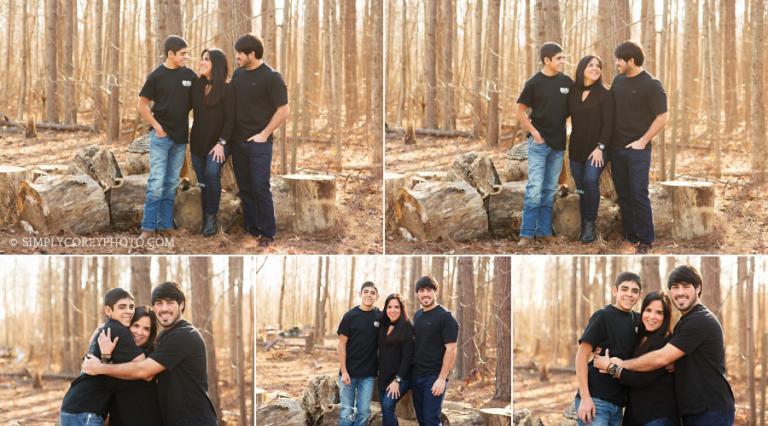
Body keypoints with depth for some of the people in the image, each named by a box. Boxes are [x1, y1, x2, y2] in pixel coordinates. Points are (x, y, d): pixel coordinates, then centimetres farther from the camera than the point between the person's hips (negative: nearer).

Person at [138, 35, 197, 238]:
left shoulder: (189, 75, 3)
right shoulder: (156, 76, -6)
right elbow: (142, 106, -2)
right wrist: (157, 126, -9)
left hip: (180, 137, 4)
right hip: (161, 136, -4)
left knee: (171, 184, 9)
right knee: (156, 183, -8)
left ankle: (166, 225, 15)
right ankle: (148, 227, -4)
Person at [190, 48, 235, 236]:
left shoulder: (226, 89, -7)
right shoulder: (196, 85, 8)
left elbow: (230, 118, -9)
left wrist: (222, 143, -15)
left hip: (217, 142, -5)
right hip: (198, 142, 5)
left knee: (212, 174, -21)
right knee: (203, 182, 7)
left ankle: (211, 218, -12)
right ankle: (206, 219, 15)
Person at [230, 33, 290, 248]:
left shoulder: (271, 77, -11)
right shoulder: (238, 73, 7)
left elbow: (284, 110, -11)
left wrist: (264, 134, -13)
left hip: (258, 142, -6)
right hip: (237, 140, 6)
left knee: (260, 187, -5)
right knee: (244, 187, 10)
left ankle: (268, 232, 3)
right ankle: (250, 227, 20)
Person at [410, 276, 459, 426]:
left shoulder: (445, 316, -10)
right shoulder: (417, 315, 12)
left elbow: (451, 349, -14)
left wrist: (442, 378, -20)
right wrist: (410, 371, 11)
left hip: (434, 377, -7)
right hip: (416, 376, 7)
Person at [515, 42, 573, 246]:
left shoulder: (567, 82, 3)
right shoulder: (534, 83, -7)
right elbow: (520, 112, -2)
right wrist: (534, 132, -10)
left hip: (558, 144, 4)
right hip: (539, 143, -4)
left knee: (550, 190, 9)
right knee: (534, 189, -8)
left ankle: (544, 231, 16)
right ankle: (527, 233, -5)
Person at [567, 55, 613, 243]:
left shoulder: (604, 94, -3)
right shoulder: (573, 92, 9)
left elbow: (608, 123, -8)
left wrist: (600, 147, -16)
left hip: (596, 149, -4)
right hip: (576, 148, 4)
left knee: (591, 180, -22)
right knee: (581, 188, 5)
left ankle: (590, 225, -14)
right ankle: (582, 226, 11)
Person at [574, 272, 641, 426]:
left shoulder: (637, 320, 11)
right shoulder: (603, 316, -6)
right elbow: (582, 355, -9)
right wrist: (585, 397, -16)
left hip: (617, 403, 6)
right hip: (595, 400, -6)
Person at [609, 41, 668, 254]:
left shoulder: (651, 84, -10)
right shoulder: (618, 80, 8)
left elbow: (662, 118, -10)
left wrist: (643, 141, -13)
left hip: (637, 149, -6)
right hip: (616, 147, 6)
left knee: (638, 195, -6)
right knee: (623, 194, 10)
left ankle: (645, 241, 2)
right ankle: (629, 235, 20)